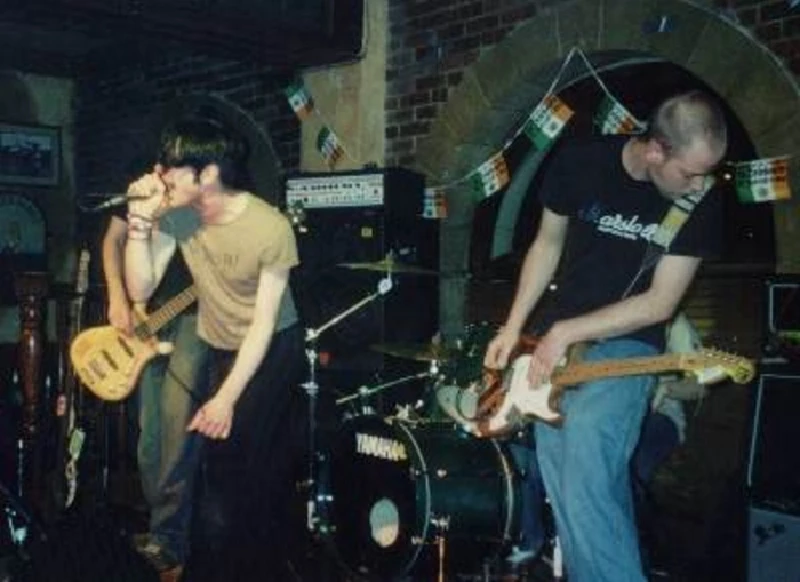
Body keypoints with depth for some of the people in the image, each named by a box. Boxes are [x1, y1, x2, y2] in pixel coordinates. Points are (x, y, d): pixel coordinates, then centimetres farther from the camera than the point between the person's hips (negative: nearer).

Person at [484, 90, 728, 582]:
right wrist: (514, 328, 0)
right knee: (565, 485, 0)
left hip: (625, 343, -3)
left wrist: (565, 332, -17)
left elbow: (661, 302, -13)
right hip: (551, 340, 3)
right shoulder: (579, 161, -8)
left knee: (586, 444, -26)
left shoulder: (700, 204, -13)